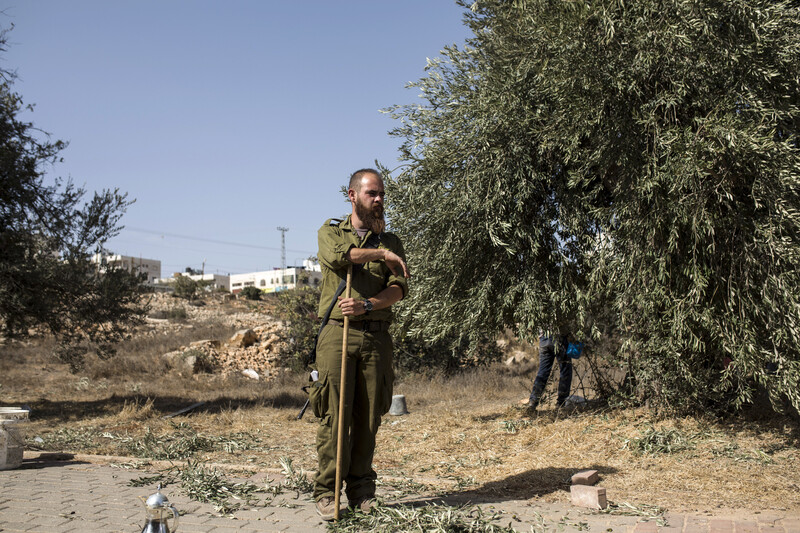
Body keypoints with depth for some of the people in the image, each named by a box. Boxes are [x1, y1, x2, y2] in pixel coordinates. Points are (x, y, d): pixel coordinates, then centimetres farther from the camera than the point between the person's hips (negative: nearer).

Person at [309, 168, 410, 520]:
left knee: (368, 416, 4)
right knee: (334, 414, -5)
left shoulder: (391, 242, 17)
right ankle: (327, 491, 4)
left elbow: (399, 288, 2)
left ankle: (361, 491, 14)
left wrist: (367, 305, -14)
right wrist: (381, 254, -9)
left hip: (376, 336, 2)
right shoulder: (331, 232, 12)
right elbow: (337, 255, -14)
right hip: (338, 333, -2)